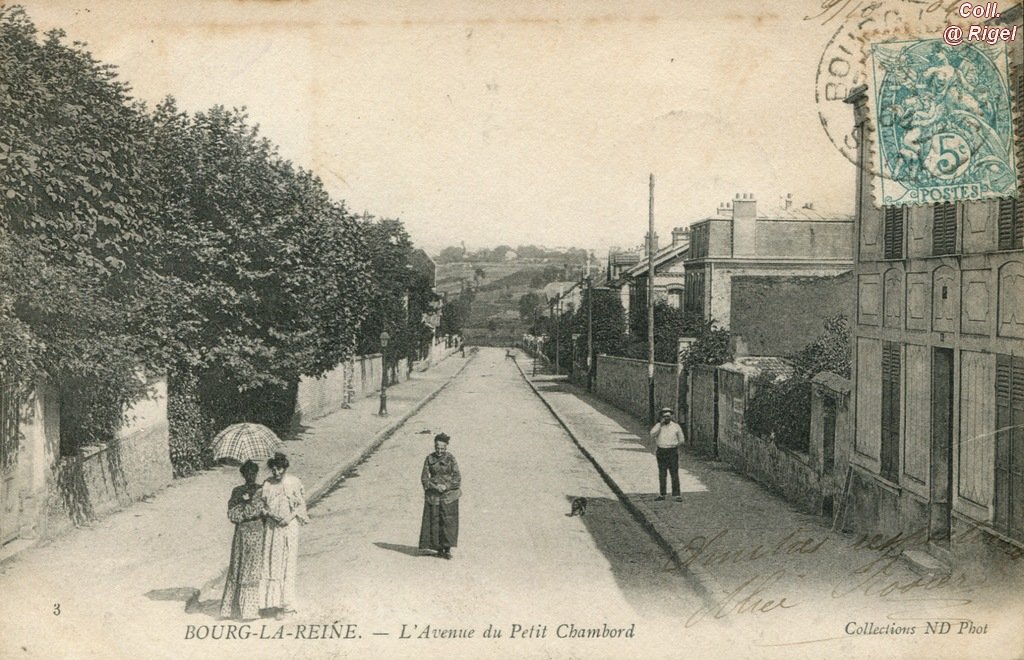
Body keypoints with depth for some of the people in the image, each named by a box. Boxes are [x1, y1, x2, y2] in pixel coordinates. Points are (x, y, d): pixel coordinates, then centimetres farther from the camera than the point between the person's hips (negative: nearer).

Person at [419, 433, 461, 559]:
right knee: (435, 522, 2)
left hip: (449, 494, -2)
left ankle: (448, 549, 1)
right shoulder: (429, 459, 2)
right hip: (433, 495, 2)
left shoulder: (451, 459, -2)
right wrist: (435, 486, -14)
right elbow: (424, 477, 1)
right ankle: (439, 549, 12)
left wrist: (446, 486, -17)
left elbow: (457, 477, -4)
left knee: (448, 521, -5)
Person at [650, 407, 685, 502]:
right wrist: (660, 424, -18)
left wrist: (677, 445, -3)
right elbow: (652, 434, -15)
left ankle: (677, 495, -4)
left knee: (674, 474, -5)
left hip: (672, 452, -2)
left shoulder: (676, 426, 2)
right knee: (662, 474, 6)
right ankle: (662, 494, 13)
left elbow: (681, 439, 11)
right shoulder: (658, 426, 4)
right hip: (661, 452, 2)